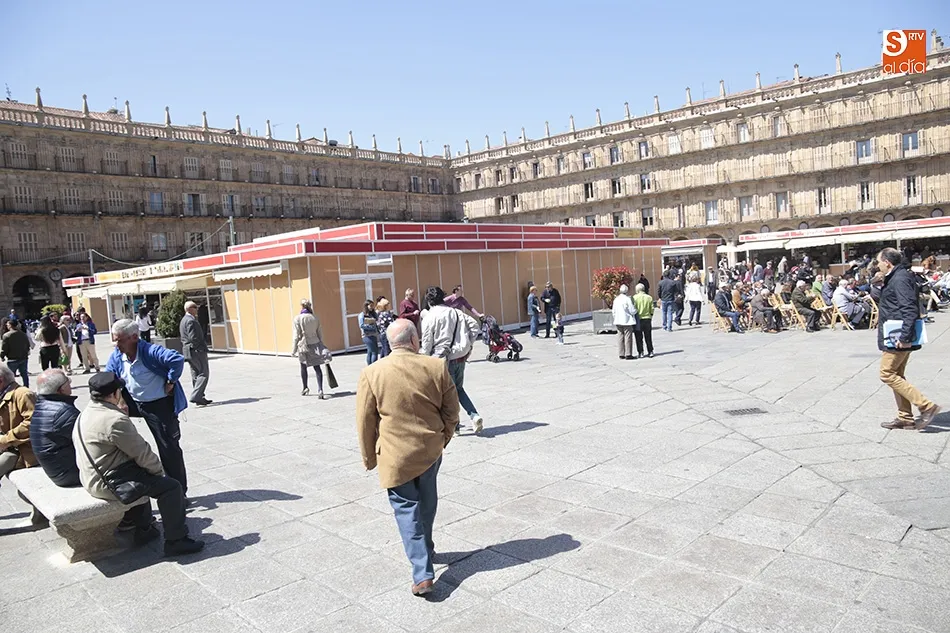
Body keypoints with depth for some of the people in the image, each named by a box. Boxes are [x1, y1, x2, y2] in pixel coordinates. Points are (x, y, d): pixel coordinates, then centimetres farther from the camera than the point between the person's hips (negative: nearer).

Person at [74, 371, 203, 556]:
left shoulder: (85, 414, 7)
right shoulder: (115, 420, -25)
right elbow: (142, 453, -17)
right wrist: (159, 470, -2)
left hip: (91, 478, 11)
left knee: (141, 473, 34)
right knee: (170, 487, -9)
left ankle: (143, 529, 38)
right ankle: (176, 540, -1)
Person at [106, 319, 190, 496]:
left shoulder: (150, 351, -25)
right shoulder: (116, 356, -5)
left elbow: (177, 359, -38)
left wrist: (170, 382, -26)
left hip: (160, 405, -6)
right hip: (134, 402, 6)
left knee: (169, 448, 1)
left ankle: (179, 492, 13)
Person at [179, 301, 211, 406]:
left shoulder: (184, 320, 17)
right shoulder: (191, 321, -16)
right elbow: (193, 337, -22)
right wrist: (203, 347, -13)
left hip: (189, 352, 10)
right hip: (197, 350, -10)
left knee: (196, 375, 12)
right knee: (203, 374, -8)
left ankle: (199, 398, 16)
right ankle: (196, 396, -14)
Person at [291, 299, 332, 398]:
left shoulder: (297, 318, -9)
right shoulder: (315, 318, 2)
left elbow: (296, 336, -9)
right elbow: (320, 333, 7)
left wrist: (294, 350, -2)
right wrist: (321, 347, 16)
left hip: (304, 346, -2)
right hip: (315, 344, 2)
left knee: (303, 367, 18)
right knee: (317, 367, 1)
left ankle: (305, 388, 34)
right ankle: (320, 390, -11)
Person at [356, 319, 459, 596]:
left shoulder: (372, 374, -10)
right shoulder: (437, 367, -8)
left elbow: (365, 422, -4)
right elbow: (451, 412, 0)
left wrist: (369, 458, 9)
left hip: (394, 455, -2)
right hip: (430, 451, 3)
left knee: (407, 510, 6)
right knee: (426, 504, 23)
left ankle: (423, 574, 2)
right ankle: (425, 550, 42)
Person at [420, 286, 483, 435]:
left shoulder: (429, 318, -10)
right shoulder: (456, 312, 5)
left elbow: (427, 344, -7)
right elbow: (475, 326, 3)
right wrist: (468, 345, 10)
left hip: (443, 359, -5)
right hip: (461, 356, 5)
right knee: (459, 389, 22)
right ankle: (474, 415, 6)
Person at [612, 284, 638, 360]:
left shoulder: (616, 299, 6)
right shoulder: (627, 299, -13)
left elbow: (614, 311, 11)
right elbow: (633, 311, -12)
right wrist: (636, 310, 9)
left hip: (618, 322, 6)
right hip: (627, 321, -6)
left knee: (620, 338, 9)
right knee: (628, 337, -1)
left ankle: (621, 354, 12)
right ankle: (628, 354, -1)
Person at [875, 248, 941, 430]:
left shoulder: (900, 279, -18)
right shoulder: (895, 277, 14)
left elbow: (910, 309, -24)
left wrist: (904, 337, -25)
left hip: (898, 338, -11)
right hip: (900, 337, 11)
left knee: (887, 374, -6)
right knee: (896, 375, 15)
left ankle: (926, 406, -4)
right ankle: (905, 418, 21)